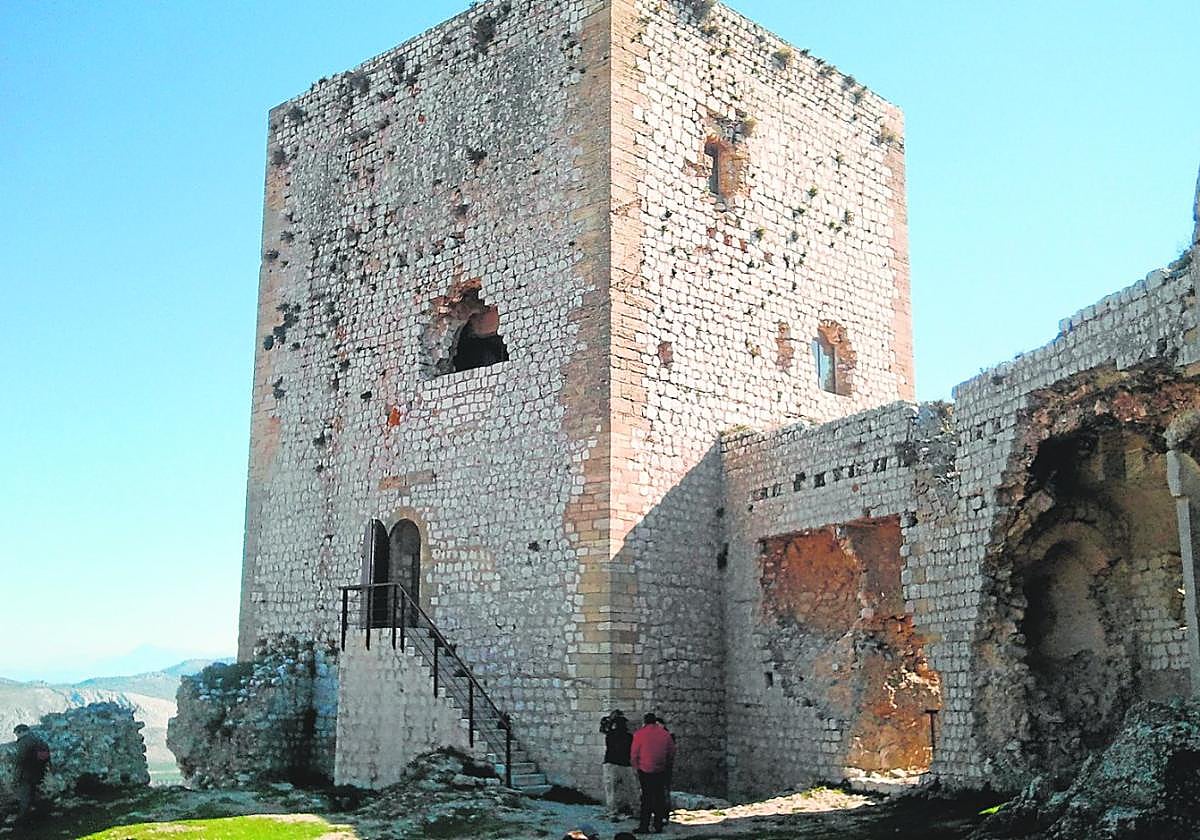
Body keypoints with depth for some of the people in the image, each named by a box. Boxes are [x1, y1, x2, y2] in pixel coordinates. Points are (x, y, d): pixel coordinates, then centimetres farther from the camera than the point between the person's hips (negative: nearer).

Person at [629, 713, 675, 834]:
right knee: (659, 797, 8)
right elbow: (672, 753, 9)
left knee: (647, 797, 4)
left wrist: (636, 766, 9)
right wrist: (668, 767, 20)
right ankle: (658, 826, 10)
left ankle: (644, 826, 3)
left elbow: (634, 754, -5)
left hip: (645, 770, -2)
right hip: (661, 771, 2)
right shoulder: (665, 734, 3)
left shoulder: (639, 734, -6)